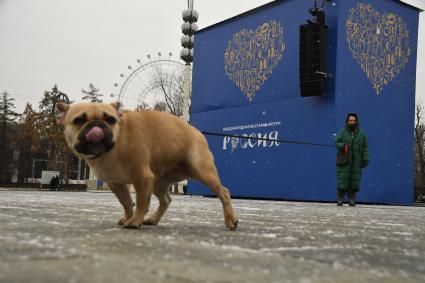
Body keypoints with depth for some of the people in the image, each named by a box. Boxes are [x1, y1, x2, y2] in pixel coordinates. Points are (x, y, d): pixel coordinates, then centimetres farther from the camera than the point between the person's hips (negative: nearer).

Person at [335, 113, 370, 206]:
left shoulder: (362, 134, 9)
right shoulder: (342, 132, 4)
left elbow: (365, 148, 7)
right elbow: (336, 143, 1)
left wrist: (366, 159, -2)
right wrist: (342, 146, -19)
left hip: (356, 163, 2)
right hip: (344, 162, -2)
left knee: (354, 181, 1)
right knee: (342, 181, -5)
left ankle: (352, 200, 10)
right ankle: (340, 199, 3)